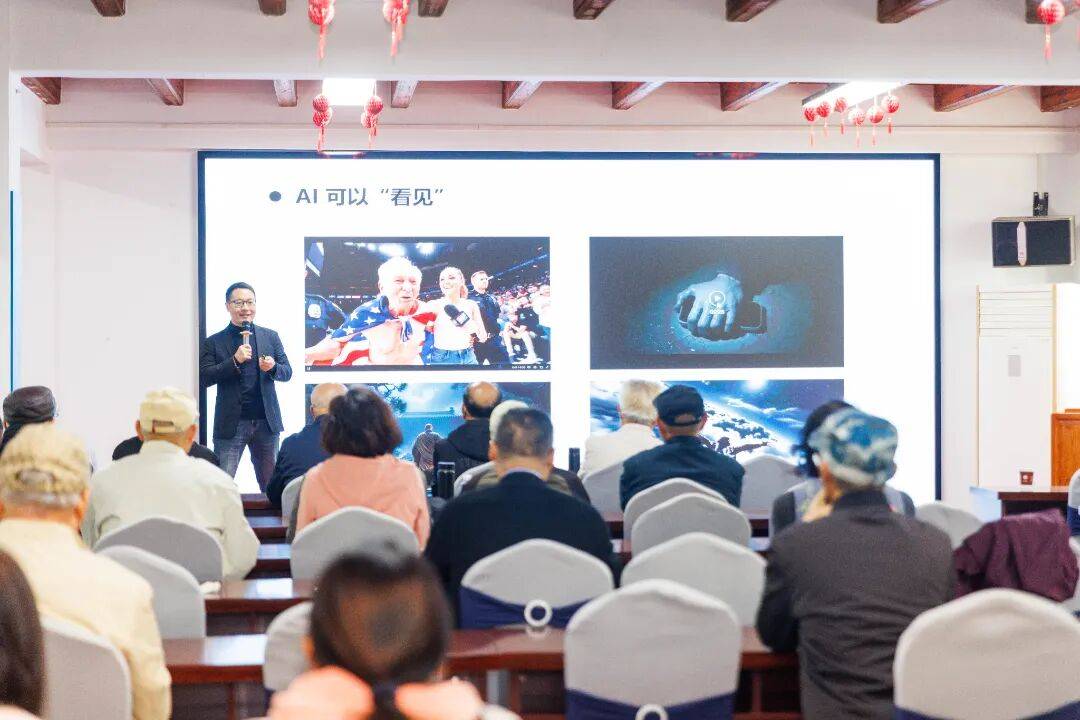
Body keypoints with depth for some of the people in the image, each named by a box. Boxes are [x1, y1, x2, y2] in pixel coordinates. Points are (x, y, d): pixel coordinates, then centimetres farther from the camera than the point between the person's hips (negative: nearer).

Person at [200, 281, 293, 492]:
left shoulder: (270, 337, 11)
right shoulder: (214, 342, 3)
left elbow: (287, 373, 11)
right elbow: (204, 378, -5)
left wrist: (273, 367, -12)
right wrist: (235, 361, -17)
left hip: (266, 422, 2)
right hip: (231, 424, -2)